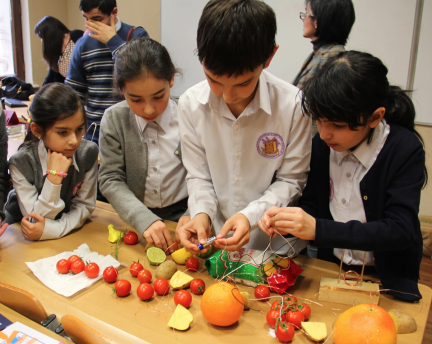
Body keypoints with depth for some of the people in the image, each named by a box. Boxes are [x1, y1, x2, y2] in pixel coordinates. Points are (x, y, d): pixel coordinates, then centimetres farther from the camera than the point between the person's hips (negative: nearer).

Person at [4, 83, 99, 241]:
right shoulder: (21, 163, -19)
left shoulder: (88, 153, -13)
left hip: (70, 232, 2)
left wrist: (52, 229, -23)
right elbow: (36, 221, -18)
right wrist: (54, 177, -30)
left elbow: (85, 205, -7)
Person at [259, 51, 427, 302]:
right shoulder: (322, 144, -2)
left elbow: (400, 230, -21)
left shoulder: (405, 150, -14)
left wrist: (318, 229, -30)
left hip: (387, 280, -2)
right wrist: (286, 220, -17)